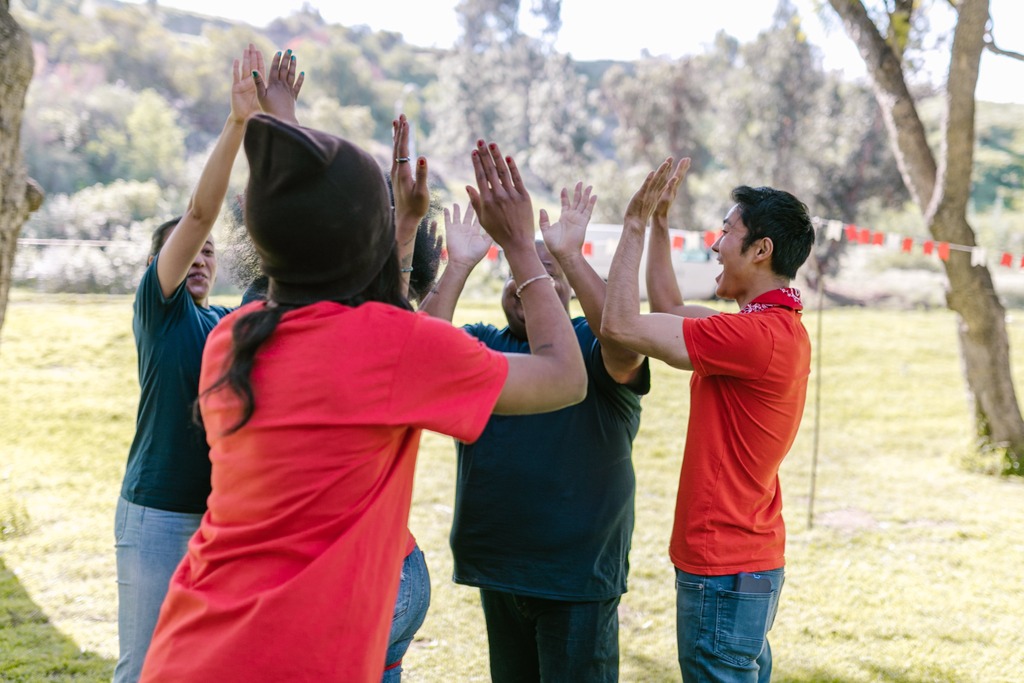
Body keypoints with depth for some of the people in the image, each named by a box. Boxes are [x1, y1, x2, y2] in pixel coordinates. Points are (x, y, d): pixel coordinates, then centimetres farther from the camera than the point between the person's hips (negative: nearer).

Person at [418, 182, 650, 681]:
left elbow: (627, 346, -26)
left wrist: (570, 255, -30)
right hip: (496, 568, 4)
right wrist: (459, 266, -19)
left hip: (577, 574, -4)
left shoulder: (589, 343, -3)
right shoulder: (481, 343, 6)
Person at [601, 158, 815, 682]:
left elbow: (622, 324, -21)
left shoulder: (757, 335, -22)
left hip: (722, 572, -10)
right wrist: (659, 223, 17)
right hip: (756, 559, 10)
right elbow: (669, 309, 20)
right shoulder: (778, 326, 10)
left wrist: (635, 226, -12)